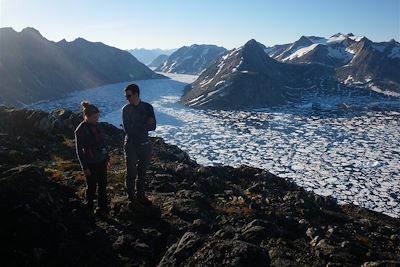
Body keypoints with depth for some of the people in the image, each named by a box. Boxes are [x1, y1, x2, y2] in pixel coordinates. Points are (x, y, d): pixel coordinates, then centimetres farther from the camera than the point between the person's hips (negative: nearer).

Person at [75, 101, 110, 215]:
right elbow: (79, 151, -13)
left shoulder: (97, 125, 0)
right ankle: (89, 209, 30)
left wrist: (107, 157, 14)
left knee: (103, 185, 14)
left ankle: (103, 208, 29)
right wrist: (85, 167, -12)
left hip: (101, 161, 6)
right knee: (92, 187, 10)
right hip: (91, 164, -6)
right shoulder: (80, 130, -17)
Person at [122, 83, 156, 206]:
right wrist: (144, 125, -17)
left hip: (145, 145, 2)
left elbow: (152, 127, -12)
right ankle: (132, 198, 24)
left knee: (142, 172, 16)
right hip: (131, 145, -2)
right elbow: (127, 130, -17)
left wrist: (135, 126, -18)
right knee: (131, 173, 7)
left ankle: (140, 196, 33)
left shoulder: (148, 107, -4)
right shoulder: (126, 109, -7)